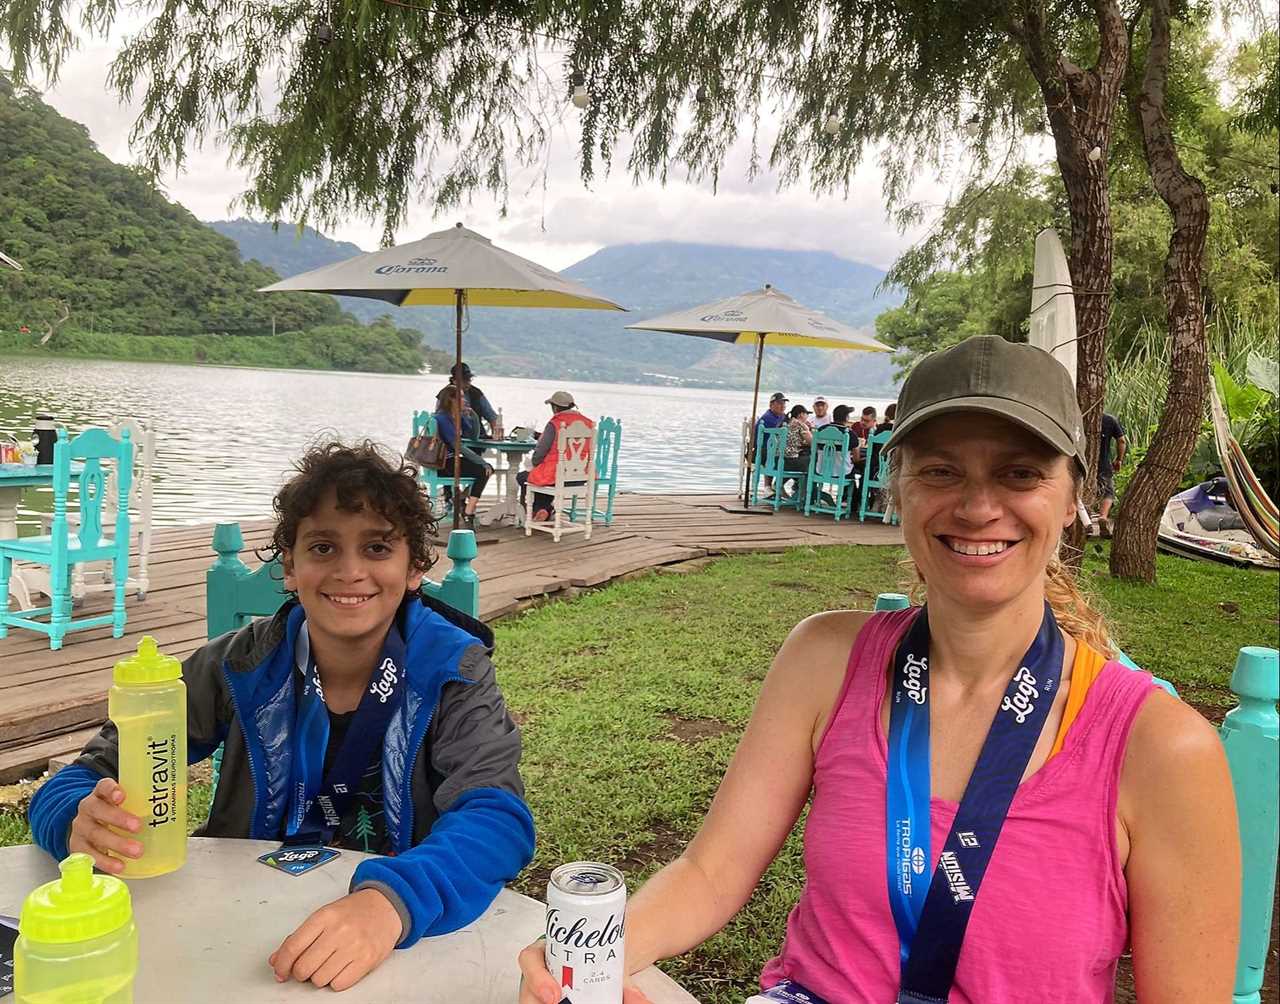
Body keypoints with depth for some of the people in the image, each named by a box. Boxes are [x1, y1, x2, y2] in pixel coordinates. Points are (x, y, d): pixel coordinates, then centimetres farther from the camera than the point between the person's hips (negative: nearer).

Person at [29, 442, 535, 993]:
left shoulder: (451, 670, -10)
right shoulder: (240, 666, -4)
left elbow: (499, 816, -23)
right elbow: (88, 777, -2)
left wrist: (392, 902, -41)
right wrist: (86, 822, -25)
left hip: (411, 930, -2)